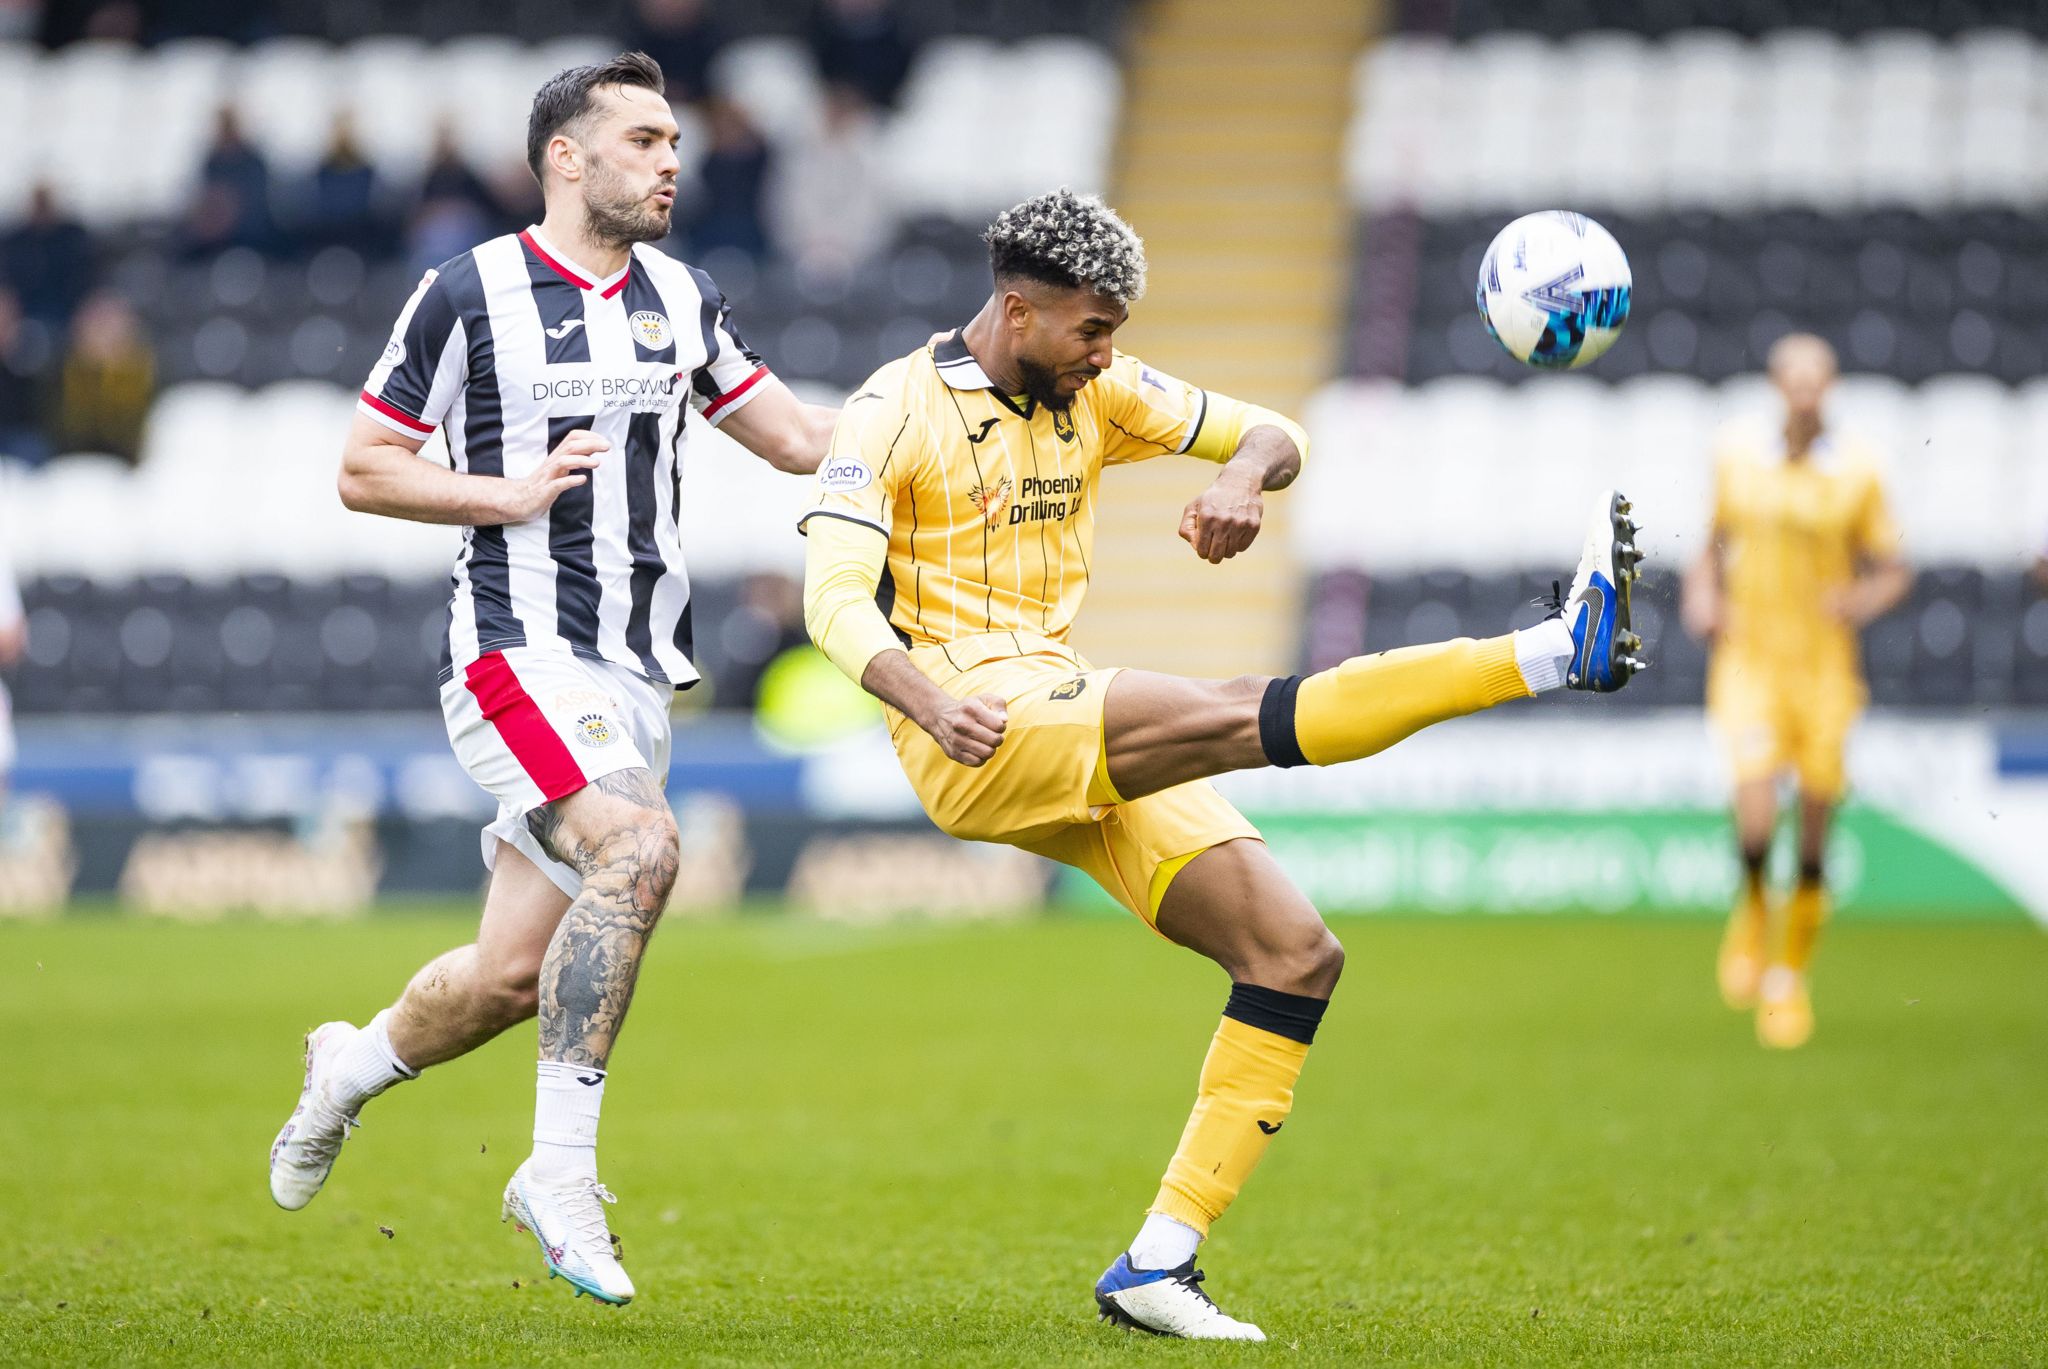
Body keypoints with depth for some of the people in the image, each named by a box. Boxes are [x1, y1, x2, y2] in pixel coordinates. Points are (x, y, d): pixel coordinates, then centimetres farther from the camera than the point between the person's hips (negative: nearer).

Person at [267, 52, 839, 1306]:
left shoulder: (683, 300, 12)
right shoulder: (469, 294, -5)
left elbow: (804, 439, 16)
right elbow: (363, 468, -1)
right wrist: (507, 494, -13)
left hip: (638, 672, 6)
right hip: (520, 652, -6)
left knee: (515, 971, 5)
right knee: (639, 849, -30)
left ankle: (352, 1067, 37)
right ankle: (562, 1171, -23)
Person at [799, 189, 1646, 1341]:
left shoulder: (1097, 389, 14)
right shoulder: (900, 410, -5)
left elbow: (1274, 437, 15)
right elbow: (838, 597, -16)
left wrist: (1241, 479, -11)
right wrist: (929, 702, -35)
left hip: (1078, 738, 8)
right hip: (973, 737, -8)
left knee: (1298, 953, -4)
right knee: (1235, 711, -31)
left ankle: (1161, 1262, -6)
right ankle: (1559, 651, -40)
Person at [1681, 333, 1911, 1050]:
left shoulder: (1857, 472, -2)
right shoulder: (1737, 457, 3)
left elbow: (1893, 570, 4)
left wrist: (1864, 600, -16)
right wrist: (1702, 597, 1)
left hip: (1825, 666, 0)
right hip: (1748, 661, 0)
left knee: (1815, 826, 3)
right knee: (1756, 813, -19)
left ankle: (1790, 974, 26)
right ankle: (1752, 907, 15)